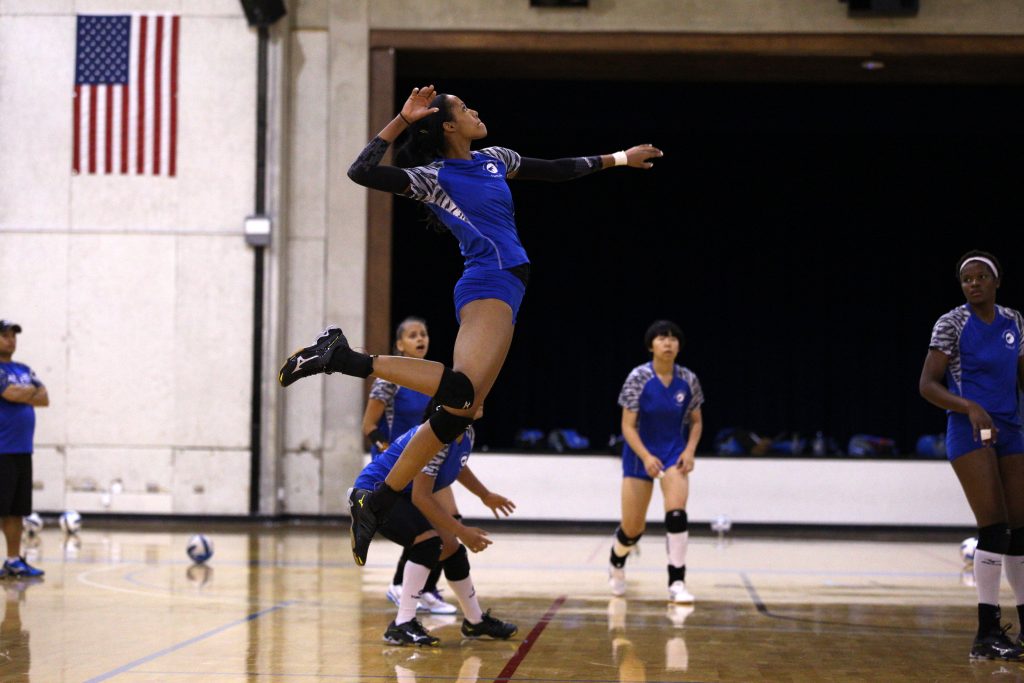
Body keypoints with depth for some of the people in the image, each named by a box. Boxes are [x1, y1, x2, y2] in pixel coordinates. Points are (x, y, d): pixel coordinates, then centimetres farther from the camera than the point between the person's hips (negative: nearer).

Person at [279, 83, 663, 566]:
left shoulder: (493, 160, 20)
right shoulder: (433, 178, -3)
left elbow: (555, 170, 34)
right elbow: (361, 172, -15)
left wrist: (617, 159, 39)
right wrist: (402, 121, -13)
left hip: (504, 294, 8)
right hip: (487, 286, -8)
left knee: (456, 413, 1)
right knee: (460, 391, -33)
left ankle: (376, 505, 5)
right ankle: (346, 357, -22)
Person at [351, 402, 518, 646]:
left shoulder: (466, 435, -3)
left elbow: (458, 467, 22)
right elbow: (420, 497, -33)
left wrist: (486, 496, 29)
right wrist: (462, 531, -30)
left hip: (402, 497, 10)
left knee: (451, 549, 12)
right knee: (429, 542, -28)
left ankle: (475, 621, 32)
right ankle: (401, 626, -24)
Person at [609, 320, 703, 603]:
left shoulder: (688, 380, -5)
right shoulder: (638, 377, -14)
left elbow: (696, 421, 7)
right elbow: (628, 425, -13)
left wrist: (690, 450, -10)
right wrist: (646, 457, -26)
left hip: (674, 454, 2)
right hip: (640, 454, -1)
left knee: (676, 514, -21)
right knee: (633, 528, 4)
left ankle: (677, 584, -14)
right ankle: (616, 563, 38)